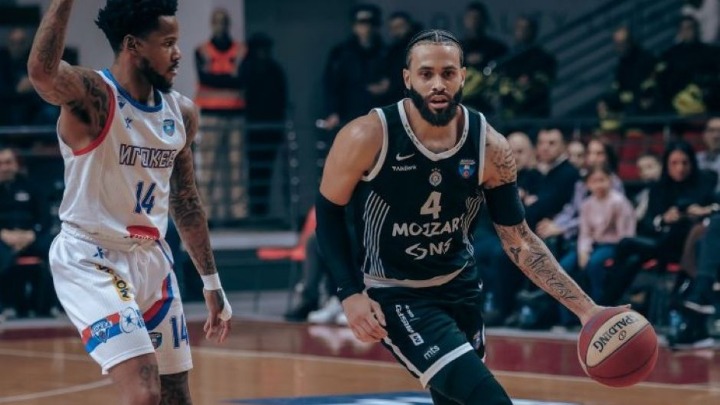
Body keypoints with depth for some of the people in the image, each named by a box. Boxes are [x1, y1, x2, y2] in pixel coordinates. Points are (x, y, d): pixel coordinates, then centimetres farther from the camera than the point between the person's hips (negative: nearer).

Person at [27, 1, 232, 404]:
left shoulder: (182, 112, 4)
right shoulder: (91, 95, -16)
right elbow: (42, 71, -41)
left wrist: (212, 282, 19)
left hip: (151, 258, 7)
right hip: (91, 260, -7)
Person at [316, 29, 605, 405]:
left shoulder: (490, 148, -13)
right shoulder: (367, 138, -22)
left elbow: (518, 240, -5)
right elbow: (328, 215, -7)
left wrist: (584, 308, -12)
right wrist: (350, 294, -18)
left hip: (459, 287, 5)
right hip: (393, 293, -5)